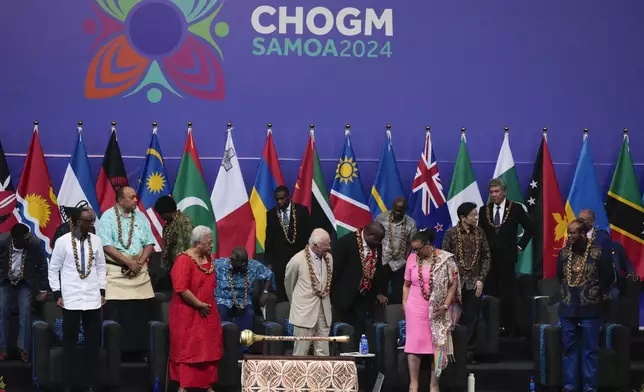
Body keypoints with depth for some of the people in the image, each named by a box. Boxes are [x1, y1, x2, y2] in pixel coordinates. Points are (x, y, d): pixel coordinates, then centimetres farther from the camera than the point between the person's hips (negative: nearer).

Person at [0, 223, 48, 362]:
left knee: (25, 313, -9)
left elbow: (42, 265, -10)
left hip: (25, 282, 0)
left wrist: (43, 289, -5)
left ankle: (24, 349, 0)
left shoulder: (34, 243, -27)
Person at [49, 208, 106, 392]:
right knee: (69, 342, 2)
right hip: (71, 299, -3)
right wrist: (57, 294, -4)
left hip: (92, 299, 3)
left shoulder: (96, 241, 4)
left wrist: (102, 291, 8)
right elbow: (53, 269, 0)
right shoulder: (63, 241, -5)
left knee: (93, 342, 5)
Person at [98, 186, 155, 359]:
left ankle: (140, 351, 8)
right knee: (116, 314, -8)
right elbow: (107, 246, -11)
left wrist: (139, 263, -7)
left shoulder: (140, 217, 10)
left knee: (142, 312, 1)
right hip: (116, 271, -4)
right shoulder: (108, 217, -3)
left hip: (139, 271, 4)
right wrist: (128, 262, -14)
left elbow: (149, 244, 10)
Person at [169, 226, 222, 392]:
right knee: (187, 349, -1)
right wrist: (199, 305, -17)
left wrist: (208, 305, 12)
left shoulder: (208, 259, 9)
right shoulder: (184, 260, -16)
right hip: (188, 315, -7)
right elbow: (181, 289, -23)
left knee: (209, 349, 9)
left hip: (207, 313, 7)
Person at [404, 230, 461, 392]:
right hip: (416, 309, 2)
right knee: (414, 344, -2)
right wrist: (405, 305, 4)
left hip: (438, 310, -2)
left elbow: (453, 283, -4)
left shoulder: (445, 259, -6)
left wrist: (446, 305, -11)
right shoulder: (412, 258, 2)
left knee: (438, 345, -1)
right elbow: (407, 285, 10)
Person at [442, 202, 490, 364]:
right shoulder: (451, 233, -5)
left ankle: (469, 354, 9)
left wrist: (481, 279, -3)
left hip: (474, 283, 2)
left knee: (472, 320, 3)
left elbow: (486, 256, 5)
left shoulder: (479, 232, 3)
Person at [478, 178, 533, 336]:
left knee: (508, 294, -1)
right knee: (490, 292, 0)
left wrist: (520, 245, 4)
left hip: (507, 257, -2)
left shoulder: (515, 208, 0)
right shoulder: (484, 210, 8)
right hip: (489, 257, 2)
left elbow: (529, 228, 7)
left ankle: (508, 327, 4)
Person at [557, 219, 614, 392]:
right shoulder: (564, 253, 3)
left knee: (590, 350, 1)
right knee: (569, 349, 9)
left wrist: (597, 294, 7)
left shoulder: (598, 253, -10)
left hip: (590, 310, -4)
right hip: (567, 309, 4)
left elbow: (607, 278, 2)